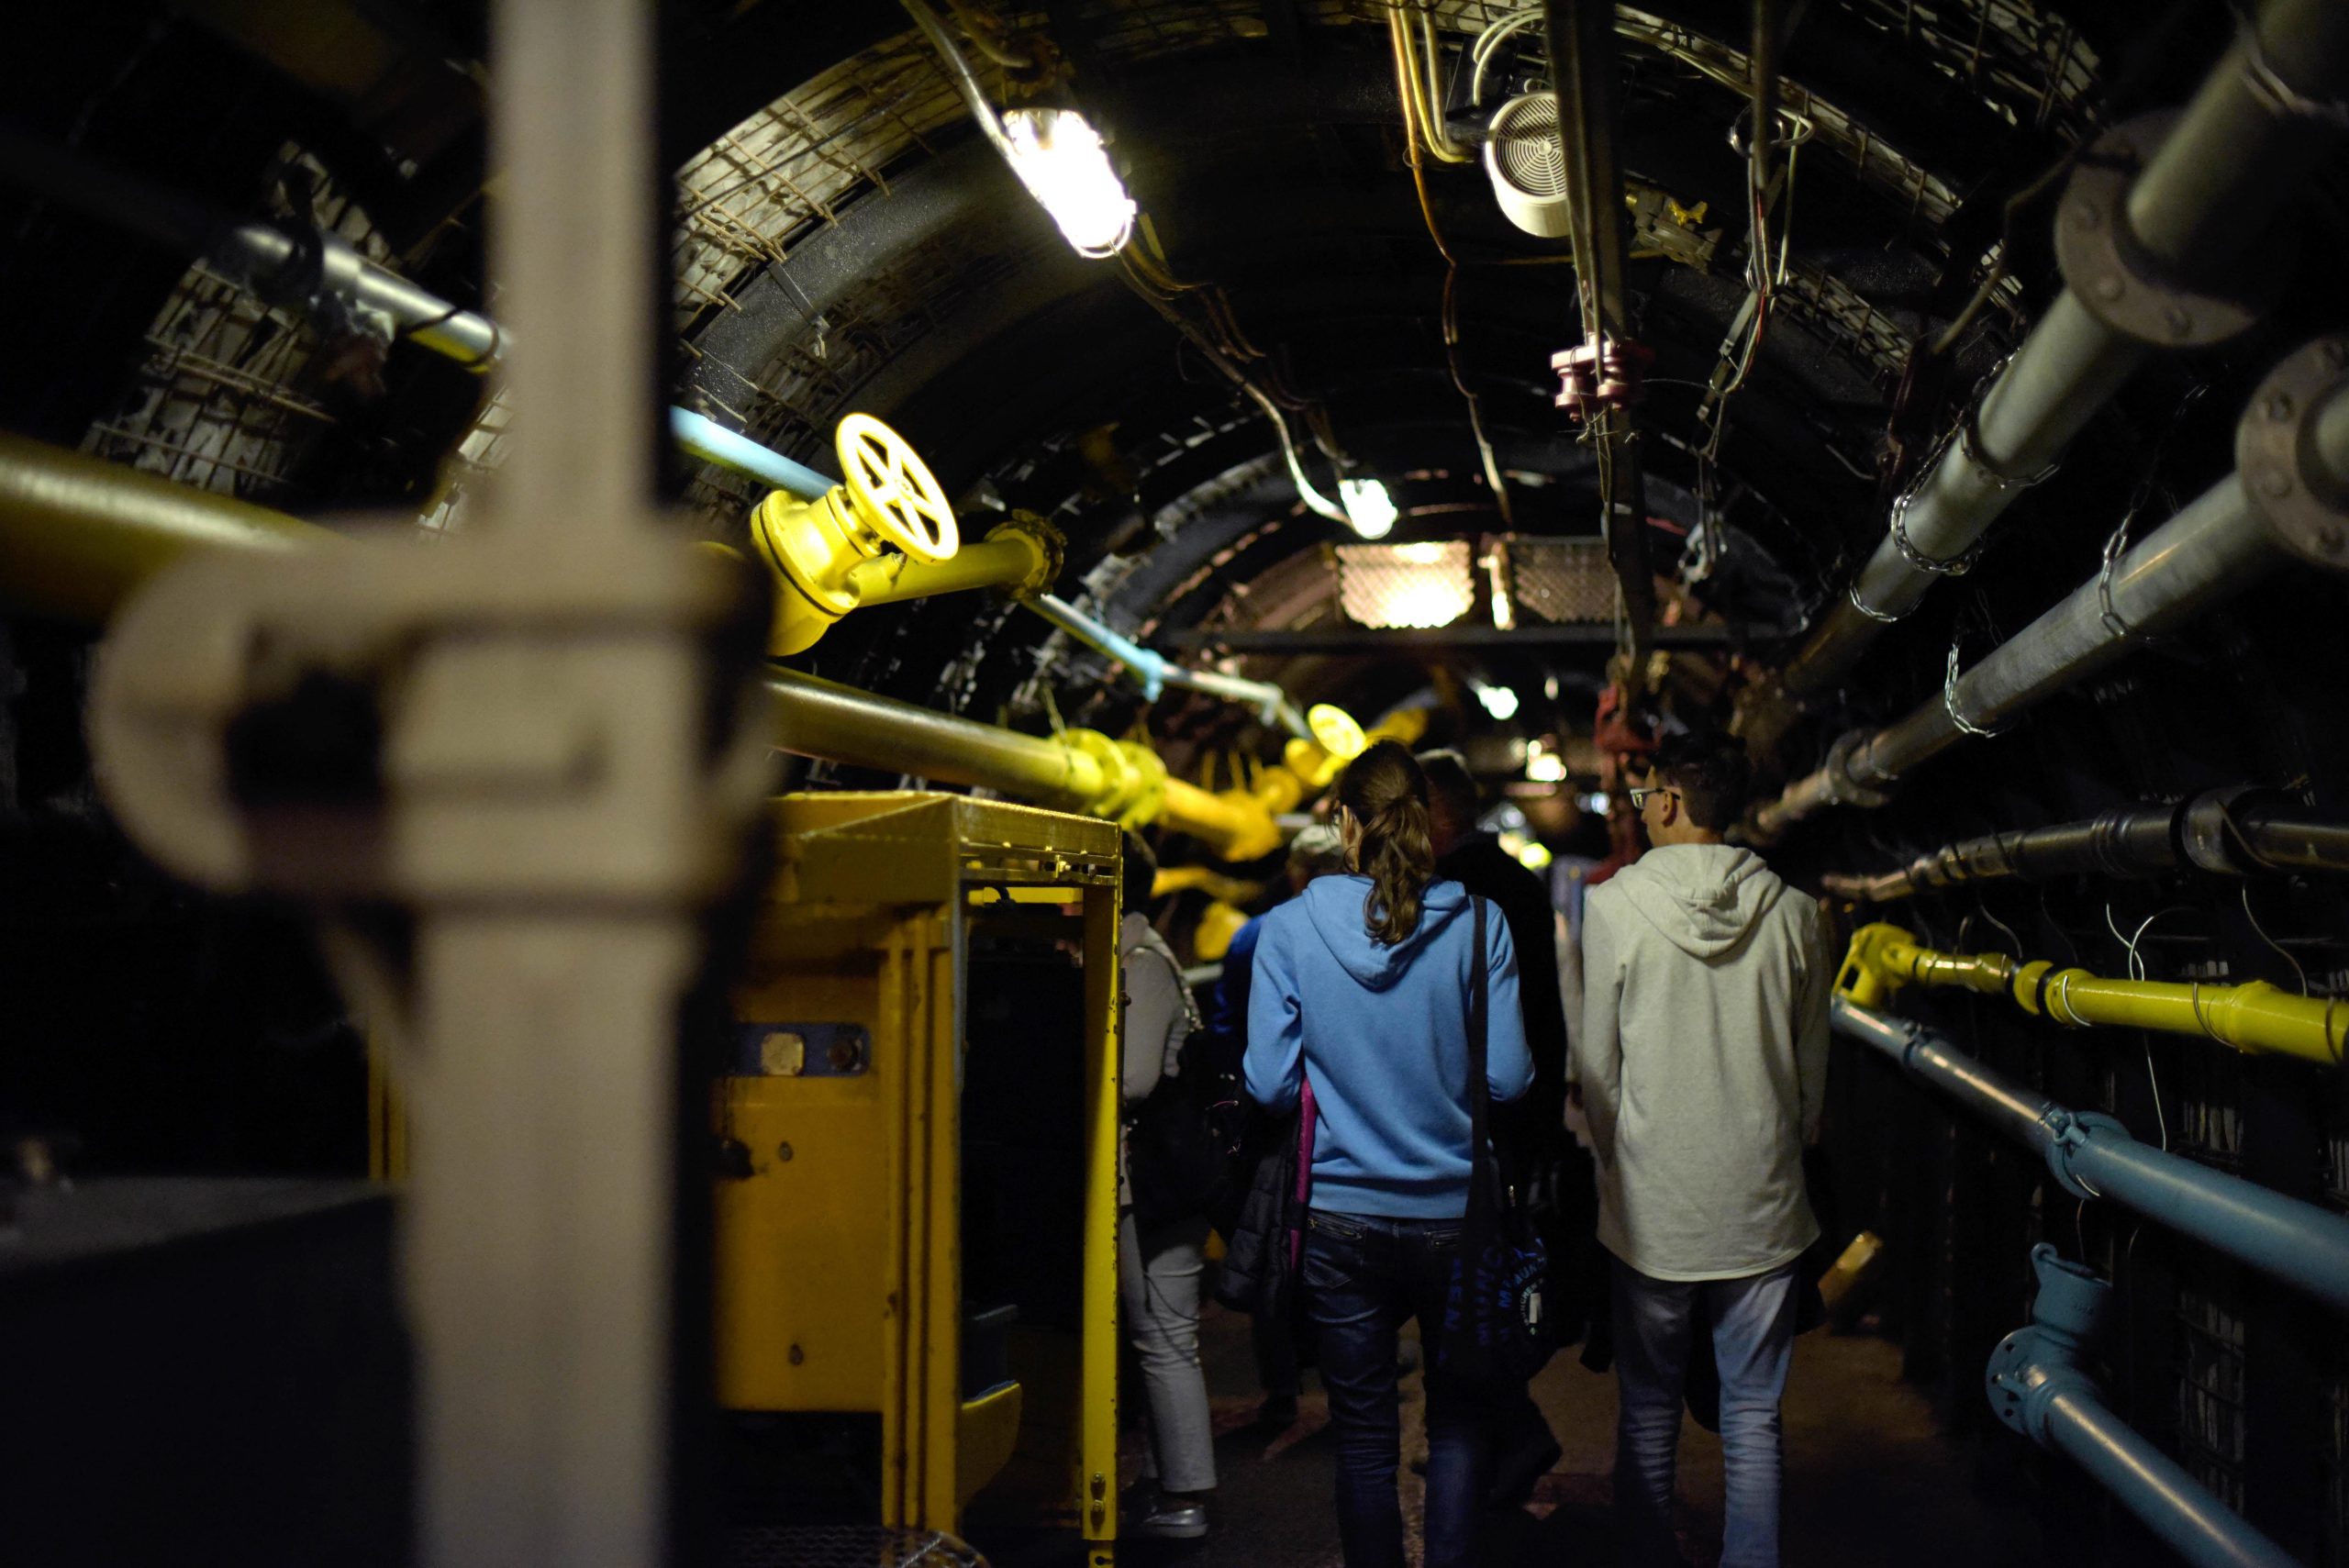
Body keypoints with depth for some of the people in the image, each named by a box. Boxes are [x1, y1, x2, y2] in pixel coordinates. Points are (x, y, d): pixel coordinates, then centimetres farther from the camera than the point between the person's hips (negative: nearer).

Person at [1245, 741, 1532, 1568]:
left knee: (1363, 1436, 12)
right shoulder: (1478, 926, -9)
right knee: (1458, 1421, 16)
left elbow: (1269, 1082, -8)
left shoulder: (1290, 929, -8)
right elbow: (1508, 1077, -9)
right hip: (1454, 1214, 0)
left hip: (1343, 1220, 0)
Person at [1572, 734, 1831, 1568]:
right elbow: (1813, 1069, 7)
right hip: (1763, 1204, 1)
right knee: (1753, 1416, 9)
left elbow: (1596, 1067, -3)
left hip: (1652, 1208, -1)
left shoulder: (1613, 907, -9)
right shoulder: (1793, 913, -3)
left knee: (1648, 1413, 11)